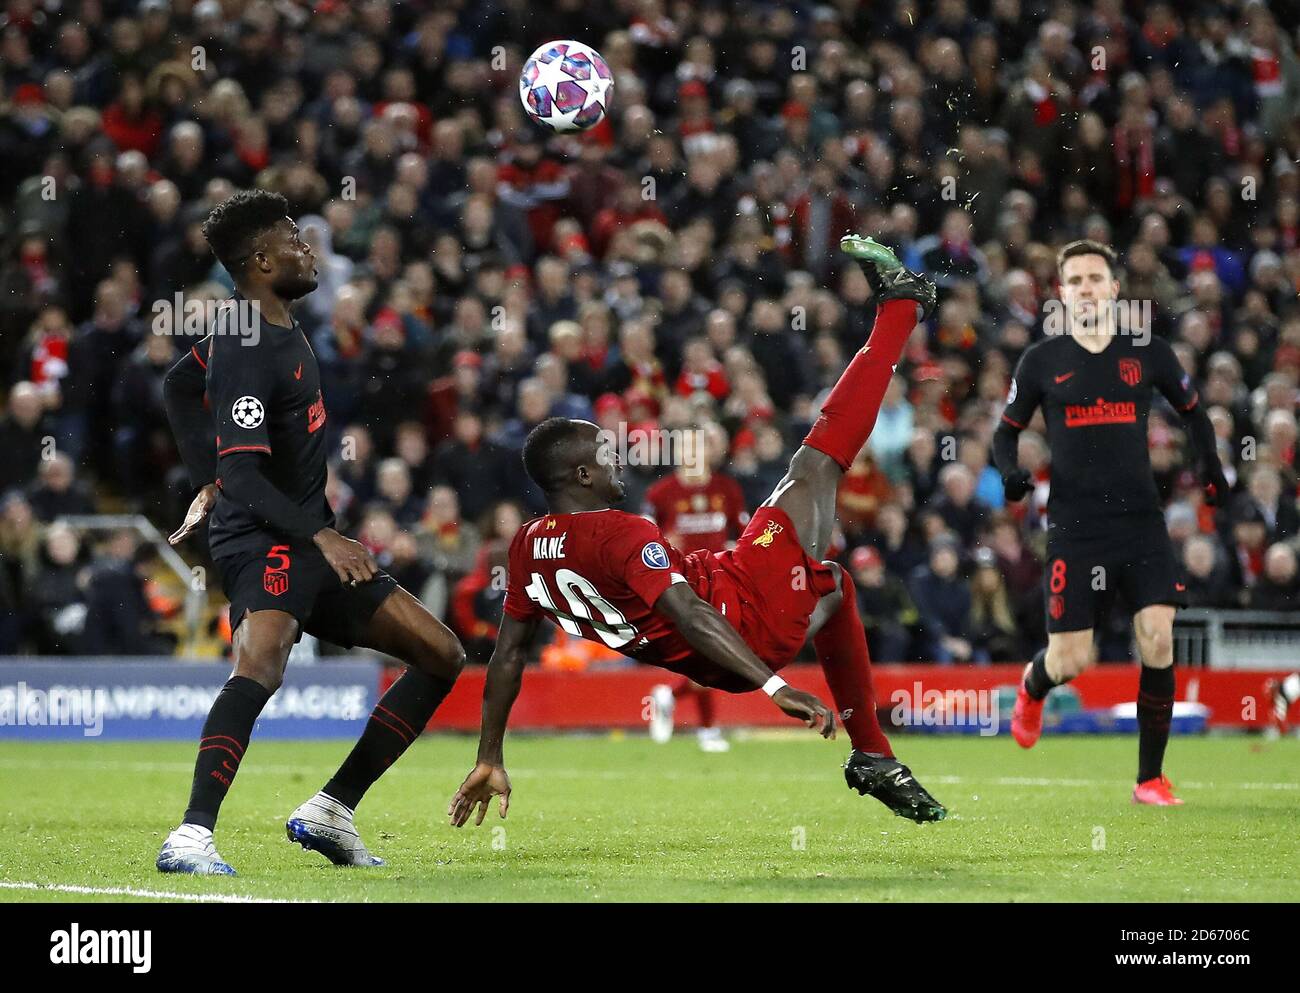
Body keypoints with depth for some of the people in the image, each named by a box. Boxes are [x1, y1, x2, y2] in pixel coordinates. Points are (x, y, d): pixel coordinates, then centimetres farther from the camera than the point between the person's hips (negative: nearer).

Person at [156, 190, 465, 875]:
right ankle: (191, 837, -43)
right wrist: (322, 535, -31)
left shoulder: (268, 326, 13)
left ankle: (331, 812, 8)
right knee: (261, 666, -37)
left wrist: (209, 484, 26)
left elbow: (177, 387, 28)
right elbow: (244, 476, -25)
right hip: (263, 542, -10)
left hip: (309, 543, 10)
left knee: (442, 657, 10)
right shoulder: (250, 353, -18)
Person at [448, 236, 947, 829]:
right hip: (755, 616, -8)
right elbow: (688, 615, -33)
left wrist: (490, 760, 14)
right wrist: (775, 687, -36)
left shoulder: (529, 548, 0)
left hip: (714, 664, 8)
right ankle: (899, 307, 20)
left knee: (832, 586, 36)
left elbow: (508, 656, 6)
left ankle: (874, 758, 35)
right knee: (819, 460, 5)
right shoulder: (620, 535, -24)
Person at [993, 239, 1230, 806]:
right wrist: (1010, 471, -7)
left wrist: (1210, 463, 3)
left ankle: (1150, 779, 0)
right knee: (1072, 660, -4)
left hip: (1141, 519, 1)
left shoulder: (1148, 353, 6)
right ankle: (1033, 687, 37)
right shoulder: (1041, 361, 4)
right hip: (1075, 524, -1)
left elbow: (1192, 411, 20)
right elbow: (1007, 430, 14)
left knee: (1158, 640, -13)